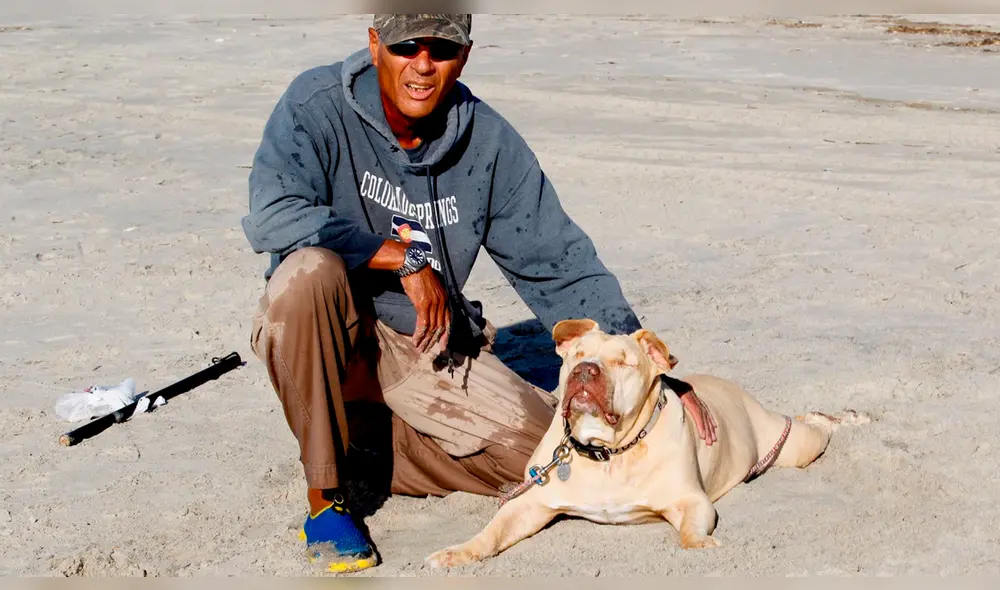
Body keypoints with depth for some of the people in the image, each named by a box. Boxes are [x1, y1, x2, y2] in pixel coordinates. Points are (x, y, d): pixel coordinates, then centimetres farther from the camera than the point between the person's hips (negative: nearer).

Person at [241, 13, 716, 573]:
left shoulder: (490, 142, -5)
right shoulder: (318, 104, -14)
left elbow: (560, 264, -3)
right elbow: (273, 215, -29)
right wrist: (406, 256, -25)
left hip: (427, 344, 3)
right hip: (321, 335, -3)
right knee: (311, 268, -36)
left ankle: (366, 433, 10)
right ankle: (326, 495, -19)